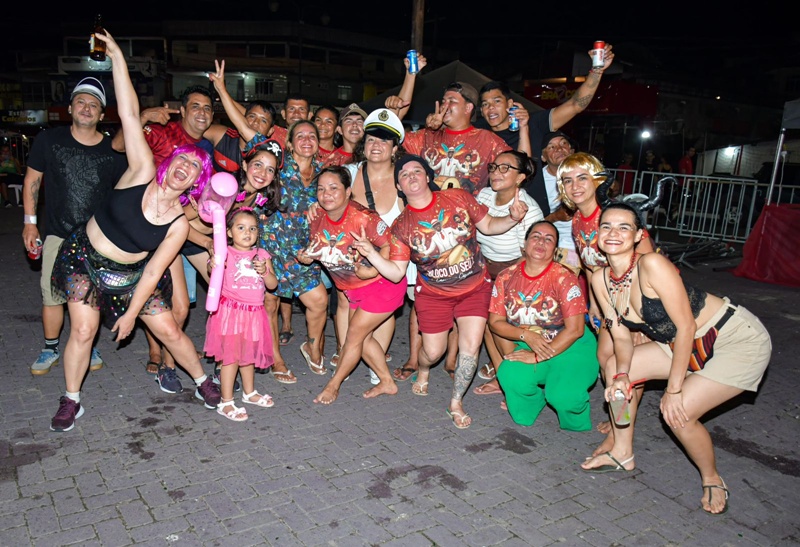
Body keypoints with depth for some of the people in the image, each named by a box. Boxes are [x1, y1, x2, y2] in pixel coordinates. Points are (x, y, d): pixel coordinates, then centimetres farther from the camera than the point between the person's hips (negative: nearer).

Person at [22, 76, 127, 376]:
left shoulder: (113, 150, -3)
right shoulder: (49, 140, -2)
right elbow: (32, 180, 7)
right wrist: (30, 221, 3)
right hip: (58, 234, 0)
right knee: (52, 293, 2)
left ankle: (87, 348, 26)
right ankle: (51, 349, 21)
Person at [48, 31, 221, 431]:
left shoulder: (178, 224, -14)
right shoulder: (142, 173, -17)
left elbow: (153, 271, -12)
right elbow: (130, 115, -22)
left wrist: (132, 314, -12)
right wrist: (117, 56, -23)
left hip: (129, 276, 1)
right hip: (84, 258, 0)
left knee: (169, 330, 2)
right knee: (82, 331, -3)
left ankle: (203, 382, 23)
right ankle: (70, 402, 19)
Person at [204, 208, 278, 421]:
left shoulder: (262, 255, 8)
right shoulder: (226, 253, -5)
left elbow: (273, 284, 6)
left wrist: (264, 271, -13)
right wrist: (214, 266, -40)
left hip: (254, 313, 5)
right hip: (231, 311, -5)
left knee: (248, 355, 18)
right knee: (231, 356, -4)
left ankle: (249, 393, 35)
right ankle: (226, 402, 5)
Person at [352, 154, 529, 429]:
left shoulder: (458, 197, -10)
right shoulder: (401, 226, -9)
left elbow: (488, 225, 0)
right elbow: (396, 273, -11)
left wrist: (513, 218, -19)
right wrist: (371, 254, -26)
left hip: (475, 288, 0)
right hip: (433, 293, 0)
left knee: (470, 347, -6)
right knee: (433, 351, 7)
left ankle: (456, 403, 17)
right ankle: (423, 372, 46)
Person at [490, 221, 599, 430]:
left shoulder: (564, 278, -16)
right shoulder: (506, 277, -4)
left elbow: (575, 330, -18)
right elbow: (495, 322, -2)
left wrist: (538, 357, -20)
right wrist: (527, 335, -19)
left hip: (571, 348, -3)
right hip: (528, 347, 3)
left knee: (563, 397, -28)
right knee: (510, 375, -28)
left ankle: (576, 427, 12)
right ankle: (525, 418, 8)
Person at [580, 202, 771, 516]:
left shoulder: (652, 265, -28)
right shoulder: (601, 280, -6)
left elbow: (686, 327, -25)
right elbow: (621, 336, 2)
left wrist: (674, 390, -20)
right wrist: (621, 375, -13)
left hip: (741, 340, -8)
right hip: (692, 345, 8)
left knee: (678, 413, -19)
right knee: (615, 370, 4)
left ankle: (712, 479, 12)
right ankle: (623, 454, 22)